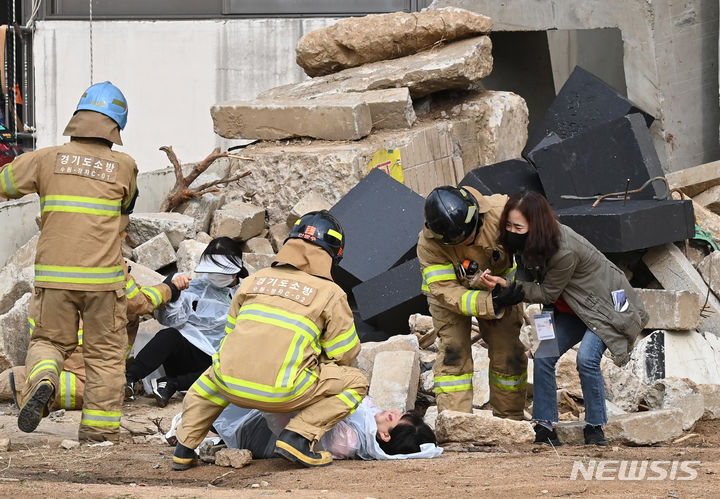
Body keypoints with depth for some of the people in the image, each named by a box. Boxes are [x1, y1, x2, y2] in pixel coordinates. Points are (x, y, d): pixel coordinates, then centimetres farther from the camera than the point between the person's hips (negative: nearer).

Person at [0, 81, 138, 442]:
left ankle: (42, 381, -15)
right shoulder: (123, 167, -1)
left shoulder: (47, 159, -1)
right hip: (103, 276, -1)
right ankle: (99, 429, 11)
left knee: (49, 341, 16)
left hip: (54, 276, 1)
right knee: (105, 352, 11)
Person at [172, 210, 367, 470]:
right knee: (355, 382, 12)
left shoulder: (253, 281, 18)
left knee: (212, 375, 41)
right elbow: (345, 353, 9)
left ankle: (185, 447, 27)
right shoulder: (331, 294, 5)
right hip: (281, 394, -5)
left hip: (231, 386, 5)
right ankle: (298, 436, -4)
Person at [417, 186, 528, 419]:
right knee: (454, 352, -14)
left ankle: (511, 421, 18)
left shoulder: (500, 210, -35)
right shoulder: (429, 244, -36)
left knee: (508, 352, 2)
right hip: (453, 290, -2)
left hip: (498, 289, 2)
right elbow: (447, 292, -35)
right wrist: (492, 303, -47)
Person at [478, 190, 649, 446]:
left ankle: (594, 428, -10)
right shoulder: (527, 243, -11)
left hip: (605, 305, -8)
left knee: (586, 358, -26)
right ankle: (545, 429, 0)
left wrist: (508, 286, -29)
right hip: (572, 310, 8)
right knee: (543, 357, -6)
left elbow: (548, 294, -23)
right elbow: (527, 279, -4)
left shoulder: (564, 252, -35)